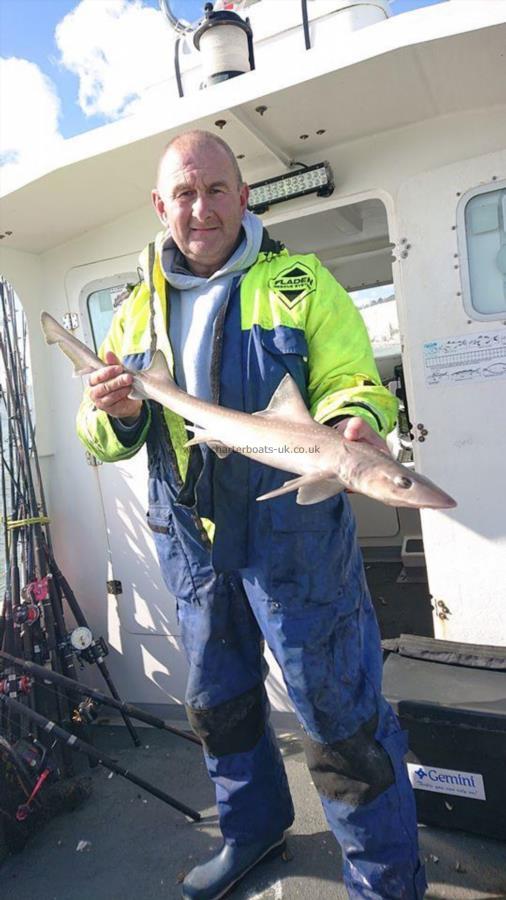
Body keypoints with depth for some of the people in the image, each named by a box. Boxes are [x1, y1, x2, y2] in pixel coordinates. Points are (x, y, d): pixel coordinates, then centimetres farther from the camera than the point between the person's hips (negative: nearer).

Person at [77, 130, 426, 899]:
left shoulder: (299, 282, -1)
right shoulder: (140, 308, 10)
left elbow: (353, 383, -9)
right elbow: (103, 440, 9)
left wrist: (354, 425, -32)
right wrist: (115, 413, -14)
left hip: (296, 538, -4)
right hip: (192, 545, 5)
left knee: (340, 713, 4)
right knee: (217, 701, 22)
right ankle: (252, 829, 50)